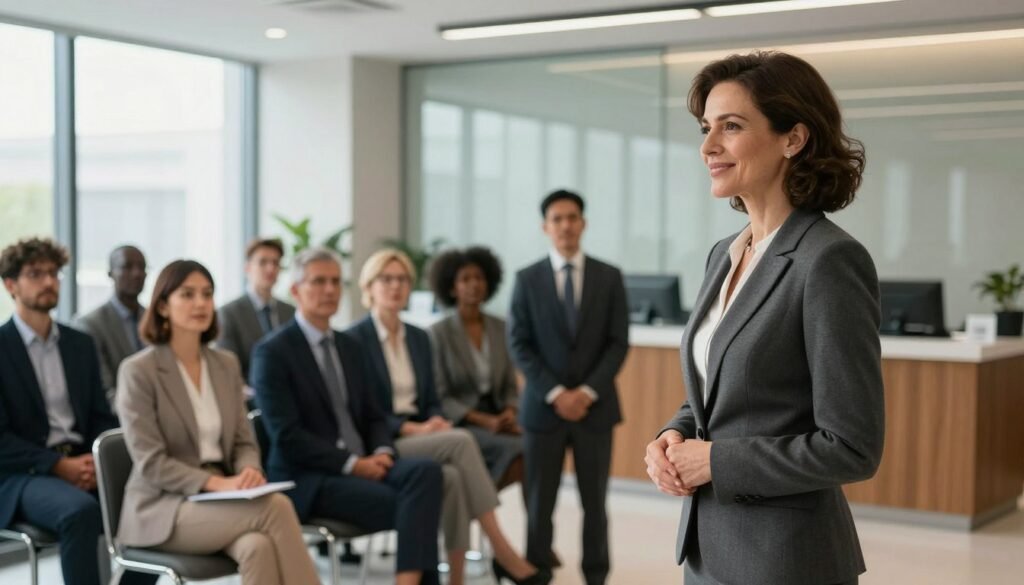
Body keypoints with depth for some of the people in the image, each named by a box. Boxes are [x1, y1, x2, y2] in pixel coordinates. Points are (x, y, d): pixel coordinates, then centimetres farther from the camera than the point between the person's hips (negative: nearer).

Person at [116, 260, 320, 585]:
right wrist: (216, 483, -23)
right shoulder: (138, 371, -8)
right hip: (163, 508, -5)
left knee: (258, 547, -32)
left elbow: (243, 442, 11)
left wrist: (249, 472, -13)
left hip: (219, 500, 5)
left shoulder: (226, 365, 11)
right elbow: (150, 464, -13)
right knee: (276, 506, -30)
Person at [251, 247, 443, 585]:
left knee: (425, 472, -26)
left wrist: (381, 453, -5)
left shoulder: (349, 347, 16)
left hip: (362, 466, 6)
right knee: (409, 505, -27)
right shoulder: (272, 352, -6)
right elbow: (286, 436, -14)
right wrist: (352, 464, -18)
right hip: (309, 478, -6)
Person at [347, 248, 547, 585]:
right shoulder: (355, 339, -5)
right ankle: (502, 552, -28)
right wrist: (410, 429, -20)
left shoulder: (419, 338, 15)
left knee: (453, 477, -31)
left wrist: (435, 421, -8)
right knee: (460, 441, -31)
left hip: (419, 438, 6)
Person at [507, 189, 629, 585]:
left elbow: (618, 344, 0)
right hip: (543, 406, 0)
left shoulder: (609, 277, 4)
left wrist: (587, 392, -12)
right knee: (539, 503, 1)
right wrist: (555, 393, -12)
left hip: (595, 406, 1)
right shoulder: (527, 279, 3)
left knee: (594, 502, 6)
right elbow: (519, 345, -2)